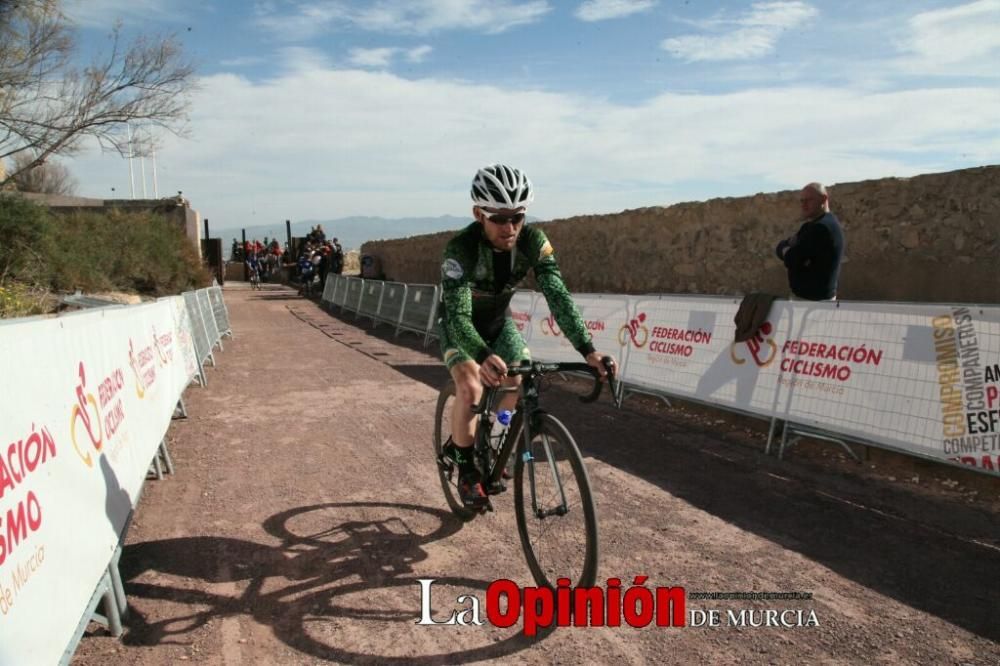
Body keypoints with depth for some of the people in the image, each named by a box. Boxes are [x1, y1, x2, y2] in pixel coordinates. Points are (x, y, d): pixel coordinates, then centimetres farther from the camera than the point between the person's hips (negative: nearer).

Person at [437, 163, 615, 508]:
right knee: (470, 387, -25)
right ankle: (467, 469, -3)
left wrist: (587, 349, -45)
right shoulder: (461, 248, -36)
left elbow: (557, 295, -32)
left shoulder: (533, 241, -26)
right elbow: (459, 314, -44)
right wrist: (483, 356, -64)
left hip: (498, 321, 4)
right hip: (458, 323, -4)